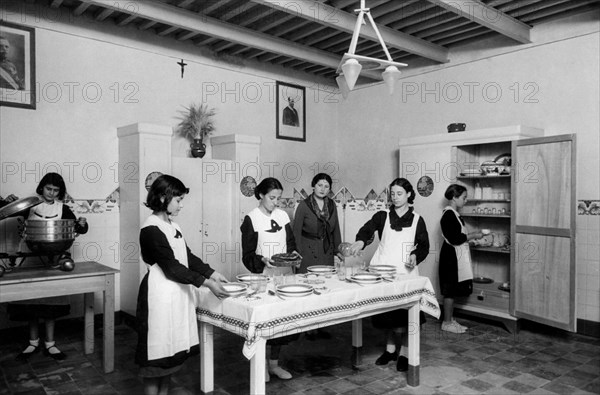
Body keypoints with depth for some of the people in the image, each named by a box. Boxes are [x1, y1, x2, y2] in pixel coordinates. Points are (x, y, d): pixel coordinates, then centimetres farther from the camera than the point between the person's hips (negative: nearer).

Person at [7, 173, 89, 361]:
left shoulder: (62, 208, 3)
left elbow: (80, 230, 5)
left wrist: (82, 223, -16)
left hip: (51, 259, 0)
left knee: (51, 302, 5)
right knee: (30, 301, 7)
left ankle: (49, 344, 17)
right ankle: (33, 342, 24)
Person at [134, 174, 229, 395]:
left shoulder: (172, 226, 10)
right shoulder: (151, 229, -17)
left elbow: (188, 257, 12)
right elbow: (172, 267, -21)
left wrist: (212, 273, 2)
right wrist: (207, 284, -21)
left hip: (178, 293, 9)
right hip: (161, 294, -9)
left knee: (173, 347, 15)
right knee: (158, 348, 2)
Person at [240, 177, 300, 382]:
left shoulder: (283, 215, 6)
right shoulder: (251, 219, -7)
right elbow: (247, 255, -7)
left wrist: (292, 253, -8)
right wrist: (263, 260, -25)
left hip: (285, 274, 4)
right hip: (264, 276, -4)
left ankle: (274, 363, 26)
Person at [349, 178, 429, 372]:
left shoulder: (417, 220, 6)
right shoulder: (382, 217, 5)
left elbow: (424, 246, 6)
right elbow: (367, 229, -14)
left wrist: (415, 256, -16)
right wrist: (361, 240, -36)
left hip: (406, 271, -1)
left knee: (405, 313, -3)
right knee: (386, 312, 8)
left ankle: (404, 353, 15)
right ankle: (390, 349, 27)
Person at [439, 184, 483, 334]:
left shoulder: (453, 214, 14)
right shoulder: (449, 214, -18)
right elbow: (455, 239, -23)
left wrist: (471, 234, 11)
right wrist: (473, 235, -13)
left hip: (456, 257, 10)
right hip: (451, 257, -10)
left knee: (452, 290, 14)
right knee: (450, 290, -2)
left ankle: (450, 320, 22)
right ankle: (447, 323, 7)